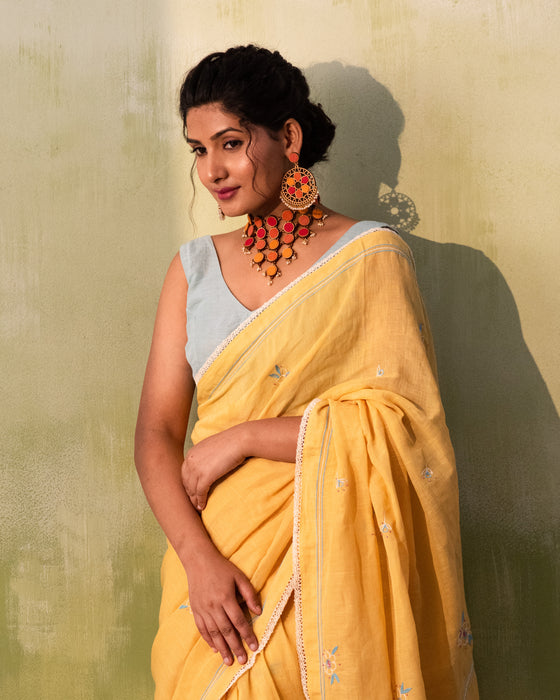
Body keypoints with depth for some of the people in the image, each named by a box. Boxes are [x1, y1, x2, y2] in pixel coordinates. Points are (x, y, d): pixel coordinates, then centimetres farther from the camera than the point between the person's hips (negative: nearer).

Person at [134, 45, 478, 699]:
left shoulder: (371, 256, -4)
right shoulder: (194, 266, 7)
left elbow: (401, 423, -13)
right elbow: (156, 431, 2)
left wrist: (242, 437, -12)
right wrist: (199, 558, -13)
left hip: (330, 566, -3)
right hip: (211, 556, 3)